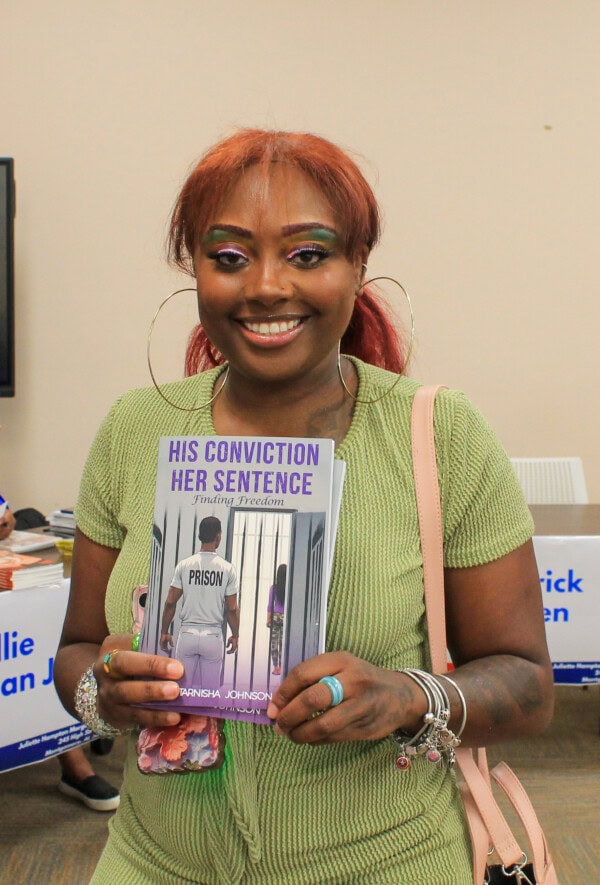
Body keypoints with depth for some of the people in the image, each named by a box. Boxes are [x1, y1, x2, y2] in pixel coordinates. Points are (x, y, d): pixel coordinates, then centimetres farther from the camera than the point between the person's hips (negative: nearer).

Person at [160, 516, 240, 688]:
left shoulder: (184, 565, -3)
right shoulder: (227, 568, -5)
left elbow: (170, 602, -2)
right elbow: (232, 608, -3)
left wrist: (164, 632, 8)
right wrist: (235, 635, 10)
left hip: (187, 634, 1)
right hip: (213, 636, -1)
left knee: (183, 686, 10)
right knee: (210, 689, 7)